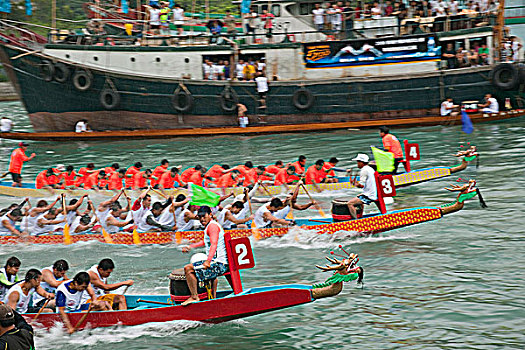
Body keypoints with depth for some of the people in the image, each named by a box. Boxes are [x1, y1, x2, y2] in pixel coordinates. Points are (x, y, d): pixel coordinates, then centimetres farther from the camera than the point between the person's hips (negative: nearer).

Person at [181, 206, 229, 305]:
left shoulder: (212, 225, -12)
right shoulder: (213, 225, 20)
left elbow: (214, 244, -27)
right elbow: (206, 242, 37)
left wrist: (208, 261, -39)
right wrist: (190, 247, 35)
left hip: (218, 263, -11)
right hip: (224, 263, 11)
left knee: (188, 268, -16)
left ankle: (194, 296, -12)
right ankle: (213, 296, 48)